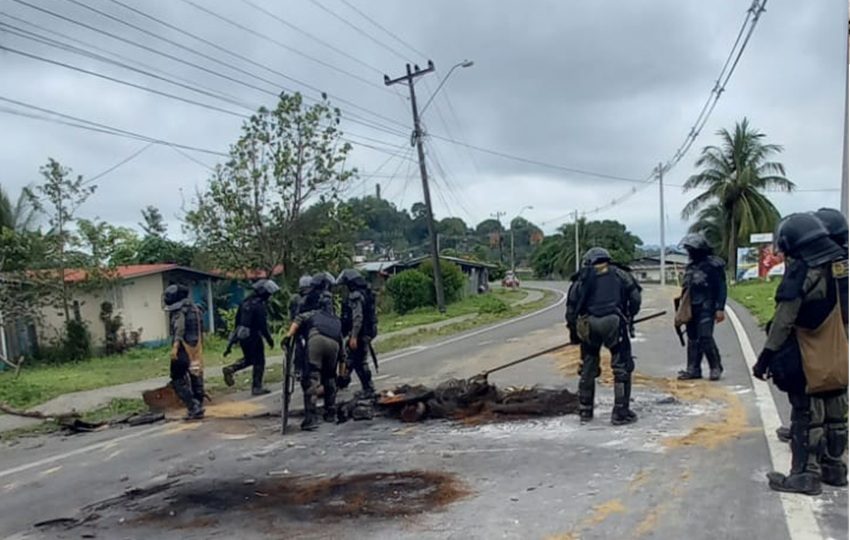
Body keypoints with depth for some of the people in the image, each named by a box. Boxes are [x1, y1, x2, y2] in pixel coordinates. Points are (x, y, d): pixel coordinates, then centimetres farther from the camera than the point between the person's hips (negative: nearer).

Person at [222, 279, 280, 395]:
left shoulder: (245, 302, 9)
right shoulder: (259, 306, -18)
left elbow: (237, 319, 16)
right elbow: (263, 326, -19)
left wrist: (236, 335, 24)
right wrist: (270, 340, -9)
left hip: (242, 336, 8)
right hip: (253, 337, -8)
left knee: (248, 359, 24)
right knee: (259, 363, 3)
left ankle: (230, 369, 4)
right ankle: (256, 388, 6)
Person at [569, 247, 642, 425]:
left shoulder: (585, 276, 17)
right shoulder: (619, 274, 15)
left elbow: (574, 302, 9)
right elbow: (635, 298, 7)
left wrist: (576, 321, 19)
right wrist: (629, 316, 21)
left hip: (589, 324, 3)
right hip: (612, 322, -2)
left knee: (588, 367, 17)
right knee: (622, 367, 7)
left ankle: (585, 410, 24)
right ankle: (620, 413, 5)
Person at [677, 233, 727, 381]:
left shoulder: (712, 265, -8)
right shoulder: (690, 266, 14)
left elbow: (721, 288, -10)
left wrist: (720, 308, -15)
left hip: (706, 308, -7)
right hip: (691, 308, 7)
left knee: (705, 337, -12)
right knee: (693, 339, 8)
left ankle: (716, 367, 2)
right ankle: (693, 369, 14)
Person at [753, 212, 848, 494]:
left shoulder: (802, 271, -18)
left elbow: (783, 322, -18)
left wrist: (766, 357, -11)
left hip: (810, 362, -7)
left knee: (807, 419, 2)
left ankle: (805, 474, 8)